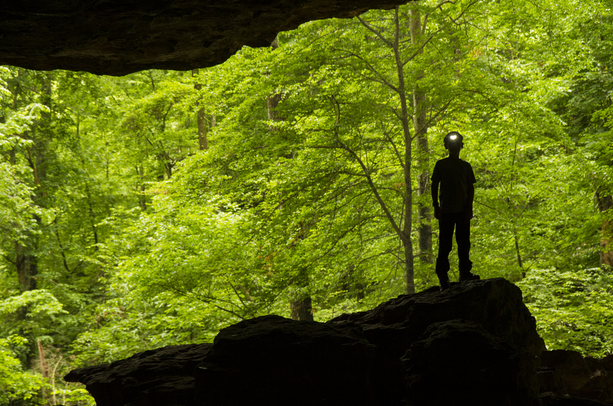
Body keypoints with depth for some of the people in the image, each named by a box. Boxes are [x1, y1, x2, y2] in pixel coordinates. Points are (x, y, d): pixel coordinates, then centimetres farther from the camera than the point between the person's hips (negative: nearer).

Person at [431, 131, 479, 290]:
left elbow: (471, 188, 11)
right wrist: (436, 206, -5)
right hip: (446, 210, -2)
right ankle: (442, 275, -3)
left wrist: (469, 208, -1)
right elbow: (434, 185, 5)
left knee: (464, 243, 3)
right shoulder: (441, 164, 7)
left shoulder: (466, 166, 13)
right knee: (445, 244, -4)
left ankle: (465, 273, 9)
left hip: (463, 210, 2)